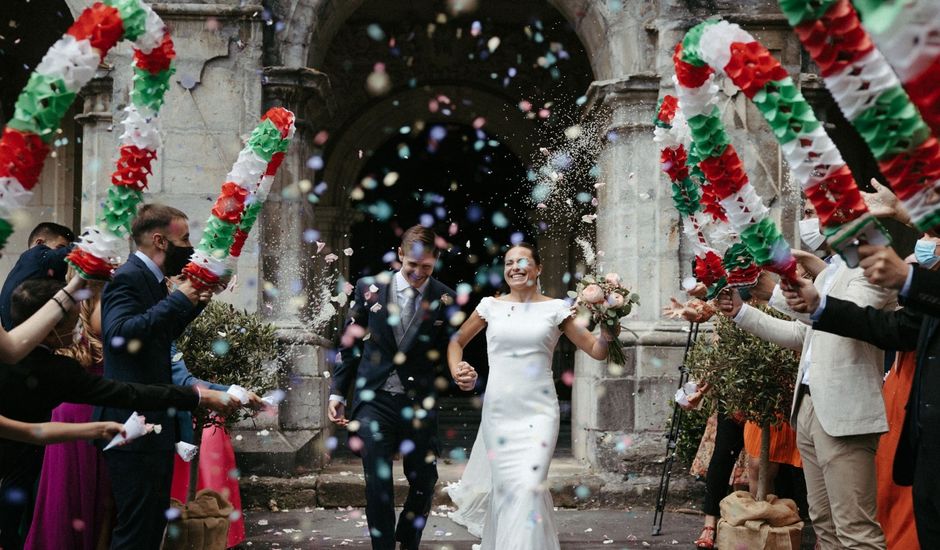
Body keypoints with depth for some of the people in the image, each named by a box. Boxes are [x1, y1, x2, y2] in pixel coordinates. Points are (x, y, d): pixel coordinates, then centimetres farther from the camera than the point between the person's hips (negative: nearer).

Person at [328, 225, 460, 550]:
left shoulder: (445, 299, -1)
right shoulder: (369, 288, 0)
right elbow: (350, 343, 7)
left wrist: (463, 375, -17)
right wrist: (337, 391, 5)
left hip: (419, 403, 1)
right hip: (374, 400, -1)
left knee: (424, 482, 10)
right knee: (378, 484, 0)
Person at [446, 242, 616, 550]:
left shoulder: (555, 309, 2)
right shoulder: (491, 306, 6)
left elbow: (597, 351, 1)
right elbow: (457, 342, 19)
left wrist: (609, 329, -18)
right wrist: (456, 370, 2)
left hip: (538, 412, -2)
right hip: (498, 411, 2)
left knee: (529, 487, -15)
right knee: (505, 486, 7)